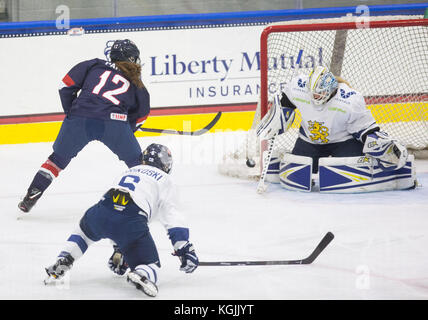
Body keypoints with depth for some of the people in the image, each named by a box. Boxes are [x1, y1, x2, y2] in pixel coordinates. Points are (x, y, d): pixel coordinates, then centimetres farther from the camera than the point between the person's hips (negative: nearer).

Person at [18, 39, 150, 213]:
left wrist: (70, 111, 26)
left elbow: (67, 84, 17)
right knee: (136, 160, 21)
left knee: (59, 157, 20)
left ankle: (31, 196, 18)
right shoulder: (136, 85, 24)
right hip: (114, 122, -1)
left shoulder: (95, 65, 22)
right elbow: (139, 116, 25)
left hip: (80, 118, 1)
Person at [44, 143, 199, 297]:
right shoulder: (164, 180, 22)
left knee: (84, 230, 38)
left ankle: (62, 262, 19)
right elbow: (173, 217, 8)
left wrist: (118, 249, 49)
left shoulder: (130, 171, 37)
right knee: (150, 265, 7)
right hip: (133, 222, -5)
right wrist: (184, 248, 10)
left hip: (103, 210, 5)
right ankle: (141, 275, -29)